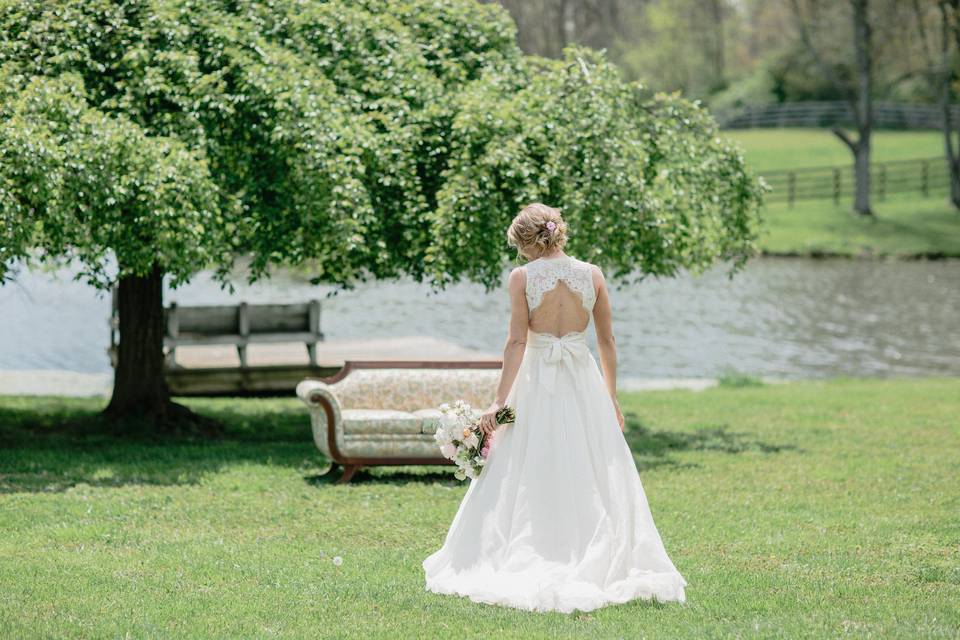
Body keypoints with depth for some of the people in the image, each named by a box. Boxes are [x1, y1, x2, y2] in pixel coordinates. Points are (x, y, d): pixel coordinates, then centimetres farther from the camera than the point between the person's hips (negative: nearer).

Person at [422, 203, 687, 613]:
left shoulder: (522, 277, -6)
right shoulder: (592, 274, 2)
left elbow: (517, 342, -11)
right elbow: (607, 340, 5)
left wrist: (499, 401, -9)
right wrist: (611, 396, 15)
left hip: (538, 383, -2)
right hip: (584, 382, 2)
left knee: (529, 483, 5)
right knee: (596, 481, 8)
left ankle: (530, 568, 3)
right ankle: (594, 565, 7)